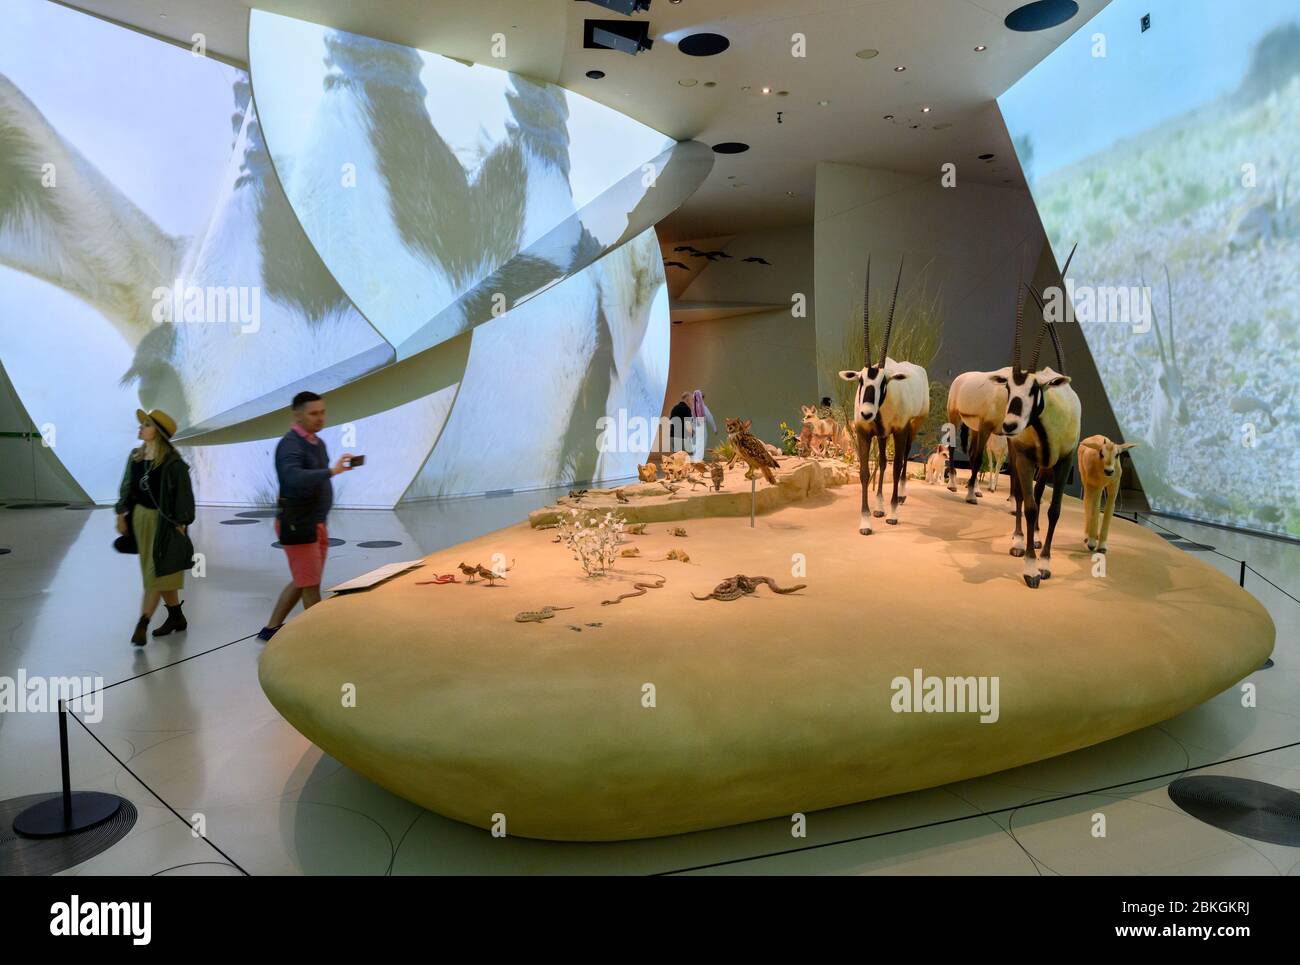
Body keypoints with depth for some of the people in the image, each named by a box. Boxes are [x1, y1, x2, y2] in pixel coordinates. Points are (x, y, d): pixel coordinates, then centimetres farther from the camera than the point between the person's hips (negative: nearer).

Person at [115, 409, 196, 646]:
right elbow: (127, 487, 13)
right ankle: (176, 617, 25)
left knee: (157, 572, -5)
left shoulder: (172, 462, -14)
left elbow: (183, 494, -13)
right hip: (140, 517, 7)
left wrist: (180, 524, -14)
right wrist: (121, 514, 9)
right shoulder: (135, 457, 6)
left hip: (162, 520, -7)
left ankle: (142, 624, -5)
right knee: (153, 572, 13)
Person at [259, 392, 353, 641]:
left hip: (316, 524, 9)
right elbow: (294, 478, -35)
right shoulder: (290, 445, -17)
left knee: (302, 583, 17)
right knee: (311, 586, 1)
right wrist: (331, 471, -42)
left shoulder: (317, 443, 11)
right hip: (297, 526, -9)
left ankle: (271, 629, 29)